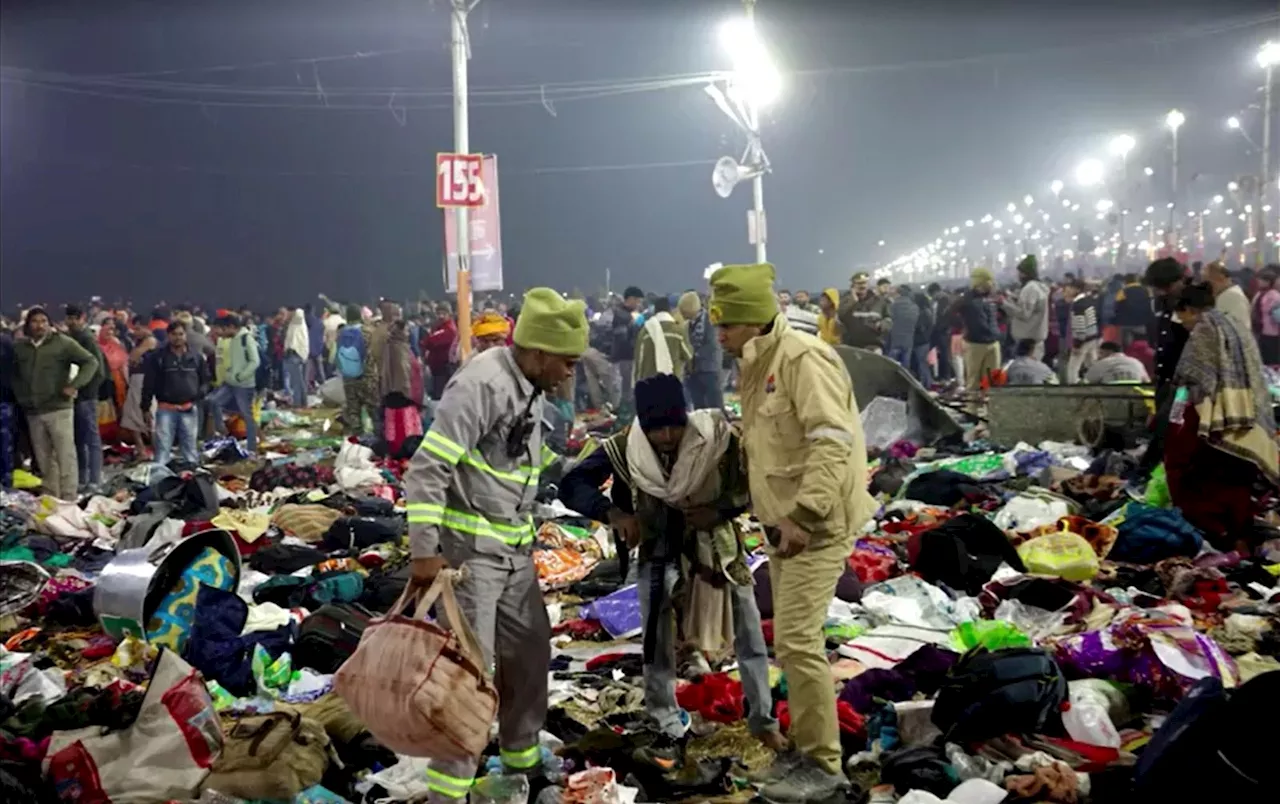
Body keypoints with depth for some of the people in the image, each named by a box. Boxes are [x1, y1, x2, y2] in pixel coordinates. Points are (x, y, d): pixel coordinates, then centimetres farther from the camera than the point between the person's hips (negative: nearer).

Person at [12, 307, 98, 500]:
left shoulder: (63, 343, -3)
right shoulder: (19, 347, 12)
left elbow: (91, 362, -5)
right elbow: (14, 375, 28)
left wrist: (74, 385, -12)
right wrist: (20, 395, 14)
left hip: (59, 409, -5)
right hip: (33, 412, 5)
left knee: (65, 458, -7)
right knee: (44, 460, 10)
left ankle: (69, 501, -6)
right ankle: (49, 500, 19)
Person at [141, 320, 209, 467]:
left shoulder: (196, 357, 6)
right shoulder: (158, 357, -1)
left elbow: (205, 379, 15)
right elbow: (148, 384, 1)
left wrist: (200, 394, -5)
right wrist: (145, 407, -1)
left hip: (189, 409, 2)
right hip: (166, 409, -2)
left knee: (190, 446, 10)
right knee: (162, 446, -2)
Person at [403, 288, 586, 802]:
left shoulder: (532, 388, 7)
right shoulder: (482, 385, -21)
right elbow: (427, 469, -23)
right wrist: (425, 551, -22)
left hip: (515, 549, 9)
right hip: (469, 549, -9)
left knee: (530, 650, 17)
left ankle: (521, 758, 36)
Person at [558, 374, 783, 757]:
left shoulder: (718, 436, -25)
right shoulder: (624, 448, -22)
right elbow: (572, 485, -20)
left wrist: (720, 510, -28)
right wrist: (613, 513, -35)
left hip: (718, 547, 0)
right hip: (661, 552, 0)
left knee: (749, 635, 8)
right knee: (657, 643, 4)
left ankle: (763, 720, 27)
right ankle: (669, 727, 22)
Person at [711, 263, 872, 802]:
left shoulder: (803, 358, -19)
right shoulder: (758, 366, 12)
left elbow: (832, 442, -27)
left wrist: (804, 515, -29)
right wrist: (773, 515, 12)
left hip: (815, 525, -10)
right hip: (783, 524, 10)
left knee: (798, 642, -10)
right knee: (792, 642, 15)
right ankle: (807, 748, 28)